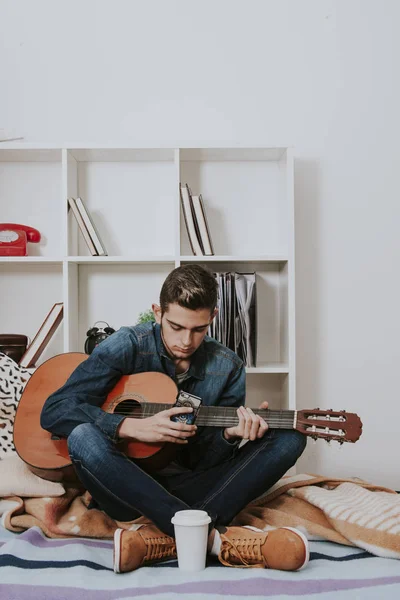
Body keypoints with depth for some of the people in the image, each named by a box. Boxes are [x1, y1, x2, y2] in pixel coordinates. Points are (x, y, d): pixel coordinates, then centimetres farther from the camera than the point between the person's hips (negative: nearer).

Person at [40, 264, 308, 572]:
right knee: (83, 438, -34)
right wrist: (134, 427, -24)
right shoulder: (127, 346, -7)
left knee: (289, 438, -15)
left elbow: (207, 460, 3)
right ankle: (217, 535, -34)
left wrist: (229, 435, -20)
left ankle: (165, 537, -31)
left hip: (191, 488, 3)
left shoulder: (228, 368, 1)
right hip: (127, 487, -2)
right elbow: (55, 411, -13)